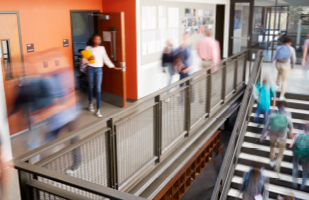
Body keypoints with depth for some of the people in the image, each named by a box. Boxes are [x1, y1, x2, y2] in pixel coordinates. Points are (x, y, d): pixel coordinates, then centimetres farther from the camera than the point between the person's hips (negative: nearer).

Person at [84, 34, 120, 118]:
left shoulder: (102, 48, 4)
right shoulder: (88, 48, -1)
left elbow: (106, 59, 10)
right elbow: (84, 60, -3)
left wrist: (113, 66, 8)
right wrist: (89, 59, -23)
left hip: (99, 69, 0)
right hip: (91, 69, 0)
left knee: (98, 89, -5)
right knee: (91, 87, 14)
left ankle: (98, 110, -4)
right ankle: (90, 103, 39)